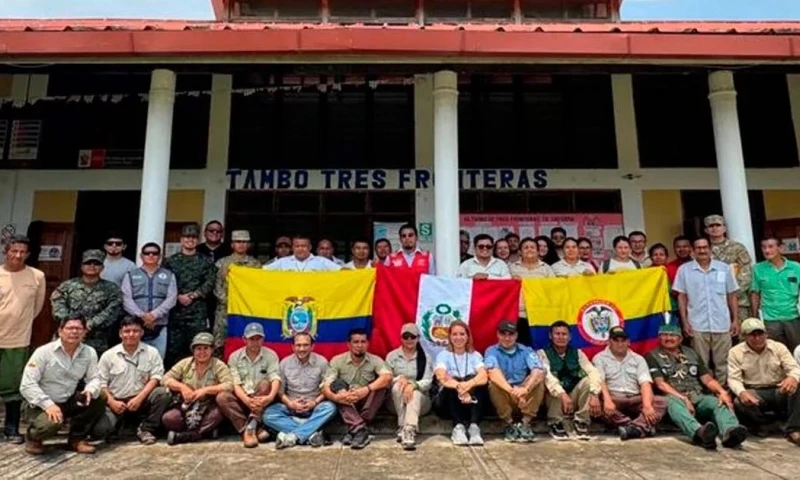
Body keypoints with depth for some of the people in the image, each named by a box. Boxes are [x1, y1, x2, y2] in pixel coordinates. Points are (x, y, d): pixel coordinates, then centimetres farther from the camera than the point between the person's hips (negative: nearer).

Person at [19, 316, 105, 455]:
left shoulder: (89, 353, -4)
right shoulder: (43, 352, -15)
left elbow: (94, 378, -4)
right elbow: (27, 385, -19)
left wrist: (90, 390, -29)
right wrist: (48, 404, -31)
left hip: (68, 402, 4)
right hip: (41, 406, -4)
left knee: (97, 401, -21)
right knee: (51, 424, -35)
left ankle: (77, 438, 3)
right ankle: (33, 437, 5)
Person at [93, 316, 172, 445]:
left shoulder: (152, 352, 1)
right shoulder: (108, 355, 3)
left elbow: (155, 378, -5)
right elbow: (101, 383, 3)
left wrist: (139, 398, -18)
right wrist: (112, 402, -13)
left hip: (141, 400, 0)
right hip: (116, 402, 0)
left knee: (163, 393, -29)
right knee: (99, 430, -25)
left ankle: (145, 429, -9)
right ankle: (120, 421, 12)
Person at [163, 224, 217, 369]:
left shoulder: (206, 261, 9)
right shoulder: (171, 261, 11)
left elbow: (209, 283, -2)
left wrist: (192, 295, -12)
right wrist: (178, 296, -12)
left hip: (197, 310, -1)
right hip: (175, 309, 1)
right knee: (173, 347, 5)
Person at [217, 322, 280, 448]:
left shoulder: (270, 355, -3)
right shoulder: (234, 357, 0)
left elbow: (276, 379, -17)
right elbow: (235, 384, -11)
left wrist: (270, 396, -39)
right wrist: (247, 400, -31)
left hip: (261, 400, -1)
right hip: (243, 399, 1)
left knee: (265, 384, -30)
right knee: (222, 397, -26)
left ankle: (251, 426, -31)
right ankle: (255, 429, -32)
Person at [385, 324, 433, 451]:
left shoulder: (425, 358, 3)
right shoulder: (392, 356, 4)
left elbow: (428, 382, -8)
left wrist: (413, 385, -29)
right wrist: (399, 379, -25)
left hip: (420, 398, -1)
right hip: (396, 400, 1)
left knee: (415, 393, -34)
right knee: (397, 387, -31)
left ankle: (409, 430, -53)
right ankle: (404, 428, -36)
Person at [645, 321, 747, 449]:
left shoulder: (692, 354, 23)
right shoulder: (652, 357, 9)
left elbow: (708, 379, 14)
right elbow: (660, 384, -3)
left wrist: (722, 392, -7)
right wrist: (682, 398, -17)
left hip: (698, 398, 4)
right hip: (675, 398, -4)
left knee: (718, 402, -26)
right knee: (673, 401, -38)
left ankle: (729, 432, -55)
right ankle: (699, 432, -64)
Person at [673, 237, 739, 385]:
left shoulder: (724, 268, 6)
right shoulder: (684, 269, 1)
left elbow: (731, 296, 10)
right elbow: (681, 297, 2)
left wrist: (735, 319, 5)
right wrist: (685, 322, -3)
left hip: (722, 325, 2)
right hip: (698, 326, -1)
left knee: (723, 364, 10)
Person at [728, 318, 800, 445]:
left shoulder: (779, 347, 4)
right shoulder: (736, 352, -2)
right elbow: (733, 379, -9)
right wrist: (742, 392, -33)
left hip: (778, 391, 2)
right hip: (754, 392, -2)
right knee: (740, 403, -36)